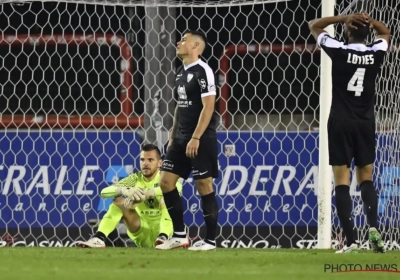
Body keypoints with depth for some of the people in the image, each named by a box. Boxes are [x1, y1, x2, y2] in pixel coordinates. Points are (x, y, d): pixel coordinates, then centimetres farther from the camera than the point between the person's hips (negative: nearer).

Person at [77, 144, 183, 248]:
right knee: (120, 200, -17)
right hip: (143, 234, 3)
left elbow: (177, 187, -36)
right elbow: (105, 192, -14)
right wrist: (124, 190, -37)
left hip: (163, 229, -3)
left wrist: (146, 194, -45)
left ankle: (163, 237, -43)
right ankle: (99, 238, -32)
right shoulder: (135, 179, -1)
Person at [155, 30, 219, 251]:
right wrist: (173, 136, 18)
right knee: (166, 181, 3)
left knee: (204, 186, -4)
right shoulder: (180, 72, 15)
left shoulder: (203, 71, -12)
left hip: (201, 139, -9)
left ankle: (210, 240, 3)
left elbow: (208, 106, -17)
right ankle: (179, 235, 9)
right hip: (181, 138, 9)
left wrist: (195, 138, -21)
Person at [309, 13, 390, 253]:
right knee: (366, 178, 12)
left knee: (342, 181, -2)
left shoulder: (339, 51, -9)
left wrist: (345, 18, -4)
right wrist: (369, 21, 4)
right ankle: (373, 226, -13)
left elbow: (314, 26, 6)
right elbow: (385, 32, 23)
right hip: (366, 124, 3)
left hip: (341, 123, -3)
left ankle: (350, 240, -11)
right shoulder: (376, 53, 0)